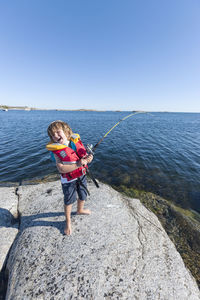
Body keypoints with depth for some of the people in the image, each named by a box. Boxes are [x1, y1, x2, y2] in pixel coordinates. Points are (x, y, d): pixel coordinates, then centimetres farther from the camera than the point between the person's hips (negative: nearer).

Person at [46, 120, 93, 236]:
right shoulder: (56, 150, -19)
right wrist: (78, 164, -32)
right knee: (69, 201, 13)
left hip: (82, 175, 5)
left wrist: (88, 158, -22)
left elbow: (84, 155, 1)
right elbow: (61, 169, -26)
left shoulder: (76, 141, -8)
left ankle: (80, 210, 56)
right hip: (68, 180, -4)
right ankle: (68, 222, 41)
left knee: (83, 196, 23)